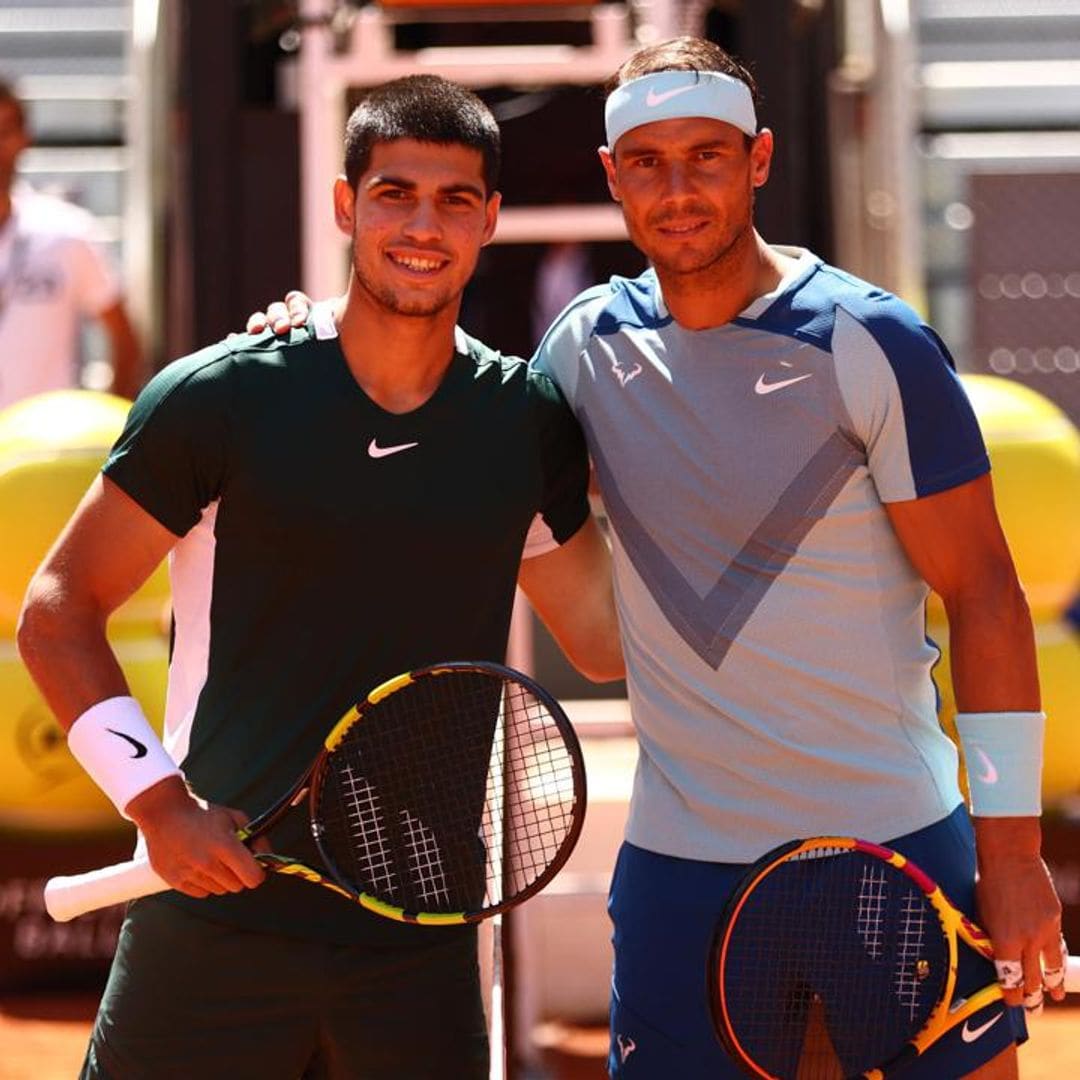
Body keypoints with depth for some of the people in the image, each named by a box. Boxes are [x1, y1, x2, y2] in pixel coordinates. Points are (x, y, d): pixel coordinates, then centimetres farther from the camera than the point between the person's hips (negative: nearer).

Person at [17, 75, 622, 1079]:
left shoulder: (529, 421, 5)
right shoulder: (219, 398, -4)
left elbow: (607, 639, 16)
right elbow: (57, 610, 0)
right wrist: (154, 794, -11)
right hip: (217, 914, -2)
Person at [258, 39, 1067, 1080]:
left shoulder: (871, 345, -9)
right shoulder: (589, 342, 4)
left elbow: (983, 594, -7)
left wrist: (1010, 848, -10)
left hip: (895, 851, -3)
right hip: (680, 864, 3)